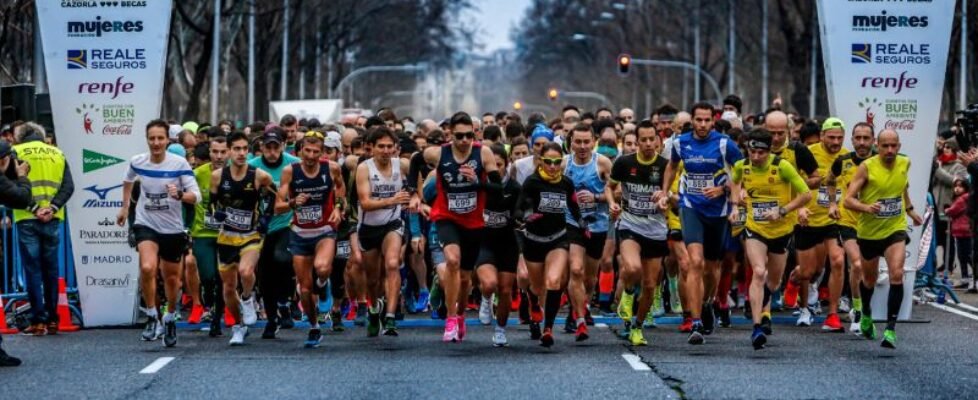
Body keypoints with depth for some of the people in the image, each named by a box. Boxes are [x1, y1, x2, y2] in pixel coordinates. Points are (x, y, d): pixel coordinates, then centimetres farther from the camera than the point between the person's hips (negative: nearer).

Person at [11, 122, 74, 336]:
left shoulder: (17, 152, 2)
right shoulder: (57, 153, 13)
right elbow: (68, 186, 2)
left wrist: (33, 208, -12)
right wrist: (52, 208, -7)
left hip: (27, 220, -3)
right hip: (52, 220, 3)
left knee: (33, 270, 0)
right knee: (51, 269, 11)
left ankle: (38, 321, -5)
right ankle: (52, 320, 12)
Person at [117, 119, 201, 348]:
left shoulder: (179, 164, -13)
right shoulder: (137, 162, -5)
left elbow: (196, 196, -16)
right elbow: (128, 180, 20)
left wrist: (180, 195, -35)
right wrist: (125, 207, 23)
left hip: (173, 228, 0)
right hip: (146, 224, 0)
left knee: (172, 278, 12)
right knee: (147, 268, -24)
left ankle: (170, 319, 37)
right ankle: (152, 318, -10)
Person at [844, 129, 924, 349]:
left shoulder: (904, 164, -2)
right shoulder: (867, 167, -14)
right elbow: (848, 199, -17)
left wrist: (910, 210, 28)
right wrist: (866, 207, -35)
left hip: (895, 229, 1)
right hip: (869, 231, -1)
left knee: (897, 275, -19)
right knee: (870, 278, 17)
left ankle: (891, 329, -19)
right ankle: (866, 315, 48)